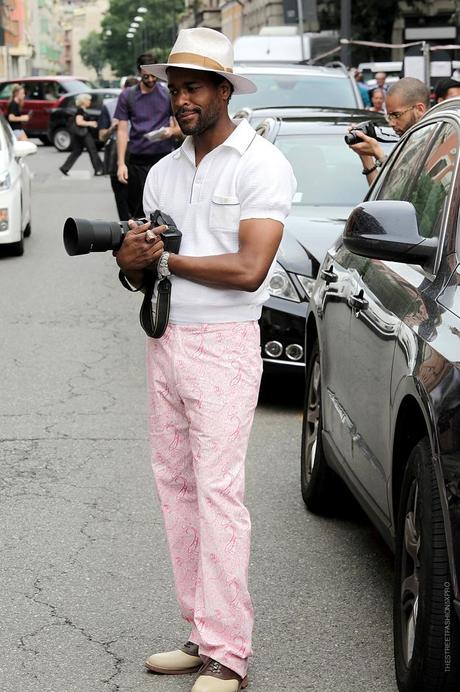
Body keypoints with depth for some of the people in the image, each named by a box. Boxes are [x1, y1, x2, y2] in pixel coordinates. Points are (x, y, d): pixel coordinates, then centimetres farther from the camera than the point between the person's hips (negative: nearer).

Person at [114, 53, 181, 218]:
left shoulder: (168, 94, 5)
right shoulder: (127, 96, 7)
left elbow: (181, 126, 9)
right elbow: (122, 131, 5)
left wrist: (172, 131, -16)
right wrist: (121, 163, -4)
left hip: (163, 157, -1)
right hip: (137, 161, 1)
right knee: (137, 210, 2)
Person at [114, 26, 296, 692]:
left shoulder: (261, 164, -6)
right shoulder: (164, 172, 16)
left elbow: (249, 269, -17)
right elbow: (143, 271, 16)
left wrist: (165, 259, -10)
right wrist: (133, 262, -8)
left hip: (222, 344, -7)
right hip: (164, 340, 8)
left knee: (218, 492, -10)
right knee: (176, 487, 7)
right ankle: (202, 635, 15)